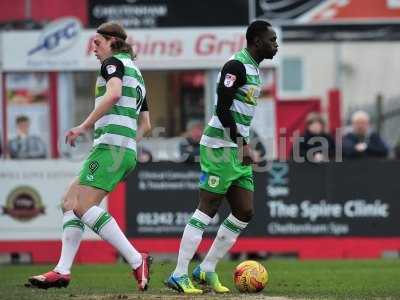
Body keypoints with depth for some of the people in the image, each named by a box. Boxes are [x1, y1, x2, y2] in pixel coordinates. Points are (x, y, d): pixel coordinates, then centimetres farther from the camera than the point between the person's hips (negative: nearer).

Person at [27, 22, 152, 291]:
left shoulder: (114, 62, -1)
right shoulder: (136, 73, 27)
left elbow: (113, 94, -22)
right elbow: (145, 125, 27)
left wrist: (84, 126, -19)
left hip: (110, 145, -10)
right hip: (128, 151, 10)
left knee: (83, 207, -17)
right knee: (70, 203, 10)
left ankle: (136, 261, -21)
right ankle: (63, 271, 3)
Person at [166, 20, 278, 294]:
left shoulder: (254, 69, 18)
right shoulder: (237, 65, -13)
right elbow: (222, 109, -20)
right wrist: (243, 144, -21)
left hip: (237, 149, 10)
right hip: (221, 146, -10)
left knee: (245, 213, 5)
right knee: (207, 210, -9)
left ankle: (207, 270, 12)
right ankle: (179, 275, -6)